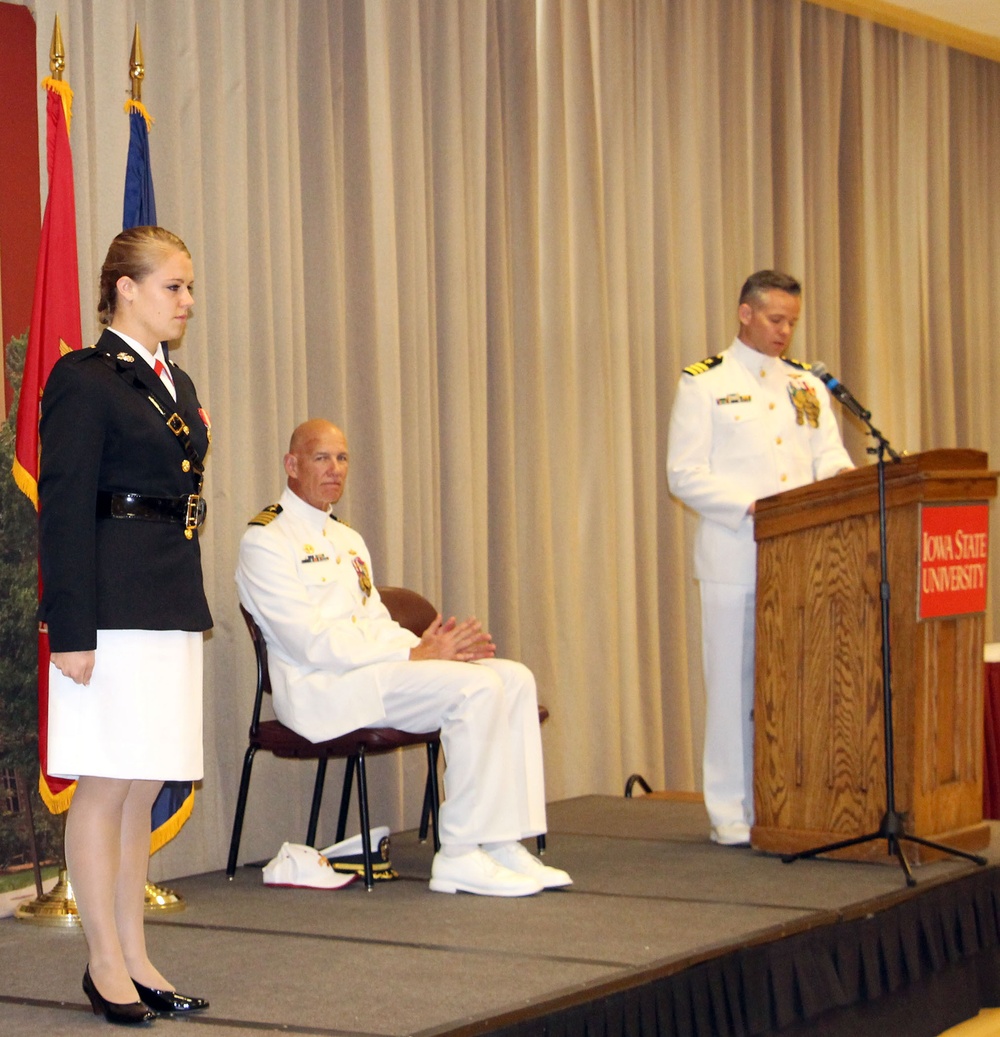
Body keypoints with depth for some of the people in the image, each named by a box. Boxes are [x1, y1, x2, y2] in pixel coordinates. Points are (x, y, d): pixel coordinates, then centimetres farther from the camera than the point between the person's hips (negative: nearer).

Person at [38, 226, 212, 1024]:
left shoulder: (176, 385, 17)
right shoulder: (84, 379, -8)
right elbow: (62, 509, -13)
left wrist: (191, 611, 16)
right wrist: (71, 630, -17)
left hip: (173, 610, 8)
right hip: (112, 611, -8)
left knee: (145, 788, 11)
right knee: (106, 786, -2)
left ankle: (136, 958, 17)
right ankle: (106, 964, 7)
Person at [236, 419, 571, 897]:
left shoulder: (348, 540, 25)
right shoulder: (266, 539, -5)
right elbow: (312, 642, -15)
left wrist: (430, 645, -3)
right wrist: (414, 654, -18)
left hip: (372, 669, 9)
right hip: (320, 688, -9)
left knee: (513, 678, -9)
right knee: (475, 687, -26)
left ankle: (504, 844, -13)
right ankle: (460, 856, -23)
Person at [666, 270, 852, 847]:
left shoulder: (808, 385, 19)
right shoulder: (704, 384, 2)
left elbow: (830, 456, 11)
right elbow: (685, 476, -5)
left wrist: (839, 478, -13)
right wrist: (753, 507, -17)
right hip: (735, 556, -4)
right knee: (735, 685, -3)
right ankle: (733, 814, 4)